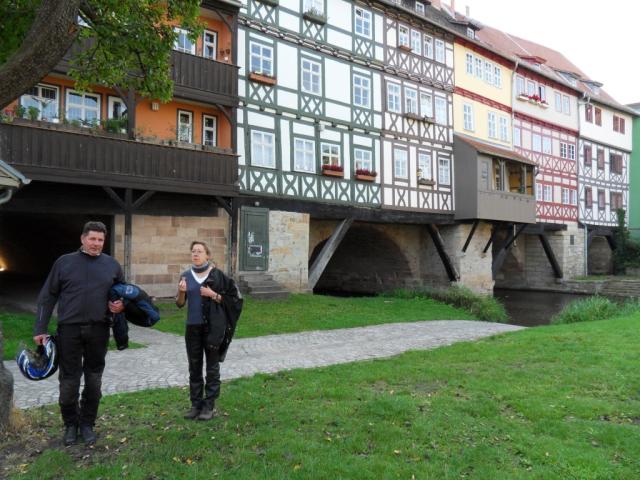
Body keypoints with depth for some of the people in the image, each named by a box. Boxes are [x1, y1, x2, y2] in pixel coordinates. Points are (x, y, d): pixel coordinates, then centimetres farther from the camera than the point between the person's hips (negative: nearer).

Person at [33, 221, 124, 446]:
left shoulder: (112, 265, 4)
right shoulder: (64, 262, 1)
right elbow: (47, 297, 2)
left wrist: (121, 305, -7)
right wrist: (40, 329, -2)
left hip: (98, 331, 1)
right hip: (69, 329, -1)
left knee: (94, 380, 9)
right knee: (69, 380, 6)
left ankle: (87, 424, 25)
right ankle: (70, 424, 25)